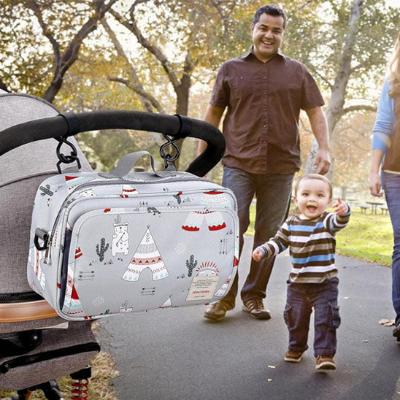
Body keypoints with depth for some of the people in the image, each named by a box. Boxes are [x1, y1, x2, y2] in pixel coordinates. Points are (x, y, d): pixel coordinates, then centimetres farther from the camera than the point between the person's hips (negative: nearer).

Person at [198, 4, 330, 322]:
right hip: (239, 164, -1)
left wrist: (324, 148, -5)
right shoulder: (231, 69, 10)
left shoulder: (297, 72, 12)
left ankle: (254, 295, 18)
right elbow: (214, 113, 12)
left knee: (269, 234, 5)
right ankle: (225, 295, 6)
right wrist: (202, 154, 9)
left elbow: (315, 111, 9)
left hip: (281, 167, 1)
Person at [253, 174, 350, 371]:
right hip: (297, 283, 4)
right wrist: (262, 251, -8)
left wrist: (343, 211, -53)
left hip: (325, 283, -3)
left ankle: (325, 354, 4)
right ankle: (296, 347, 37)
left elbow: (339, 222, -31)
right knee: (295, 317, 15)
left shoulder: (327, 221, -9)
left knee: (325, 318, -7)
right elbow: (278, 242, 8)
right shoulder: (291, 224, 1)